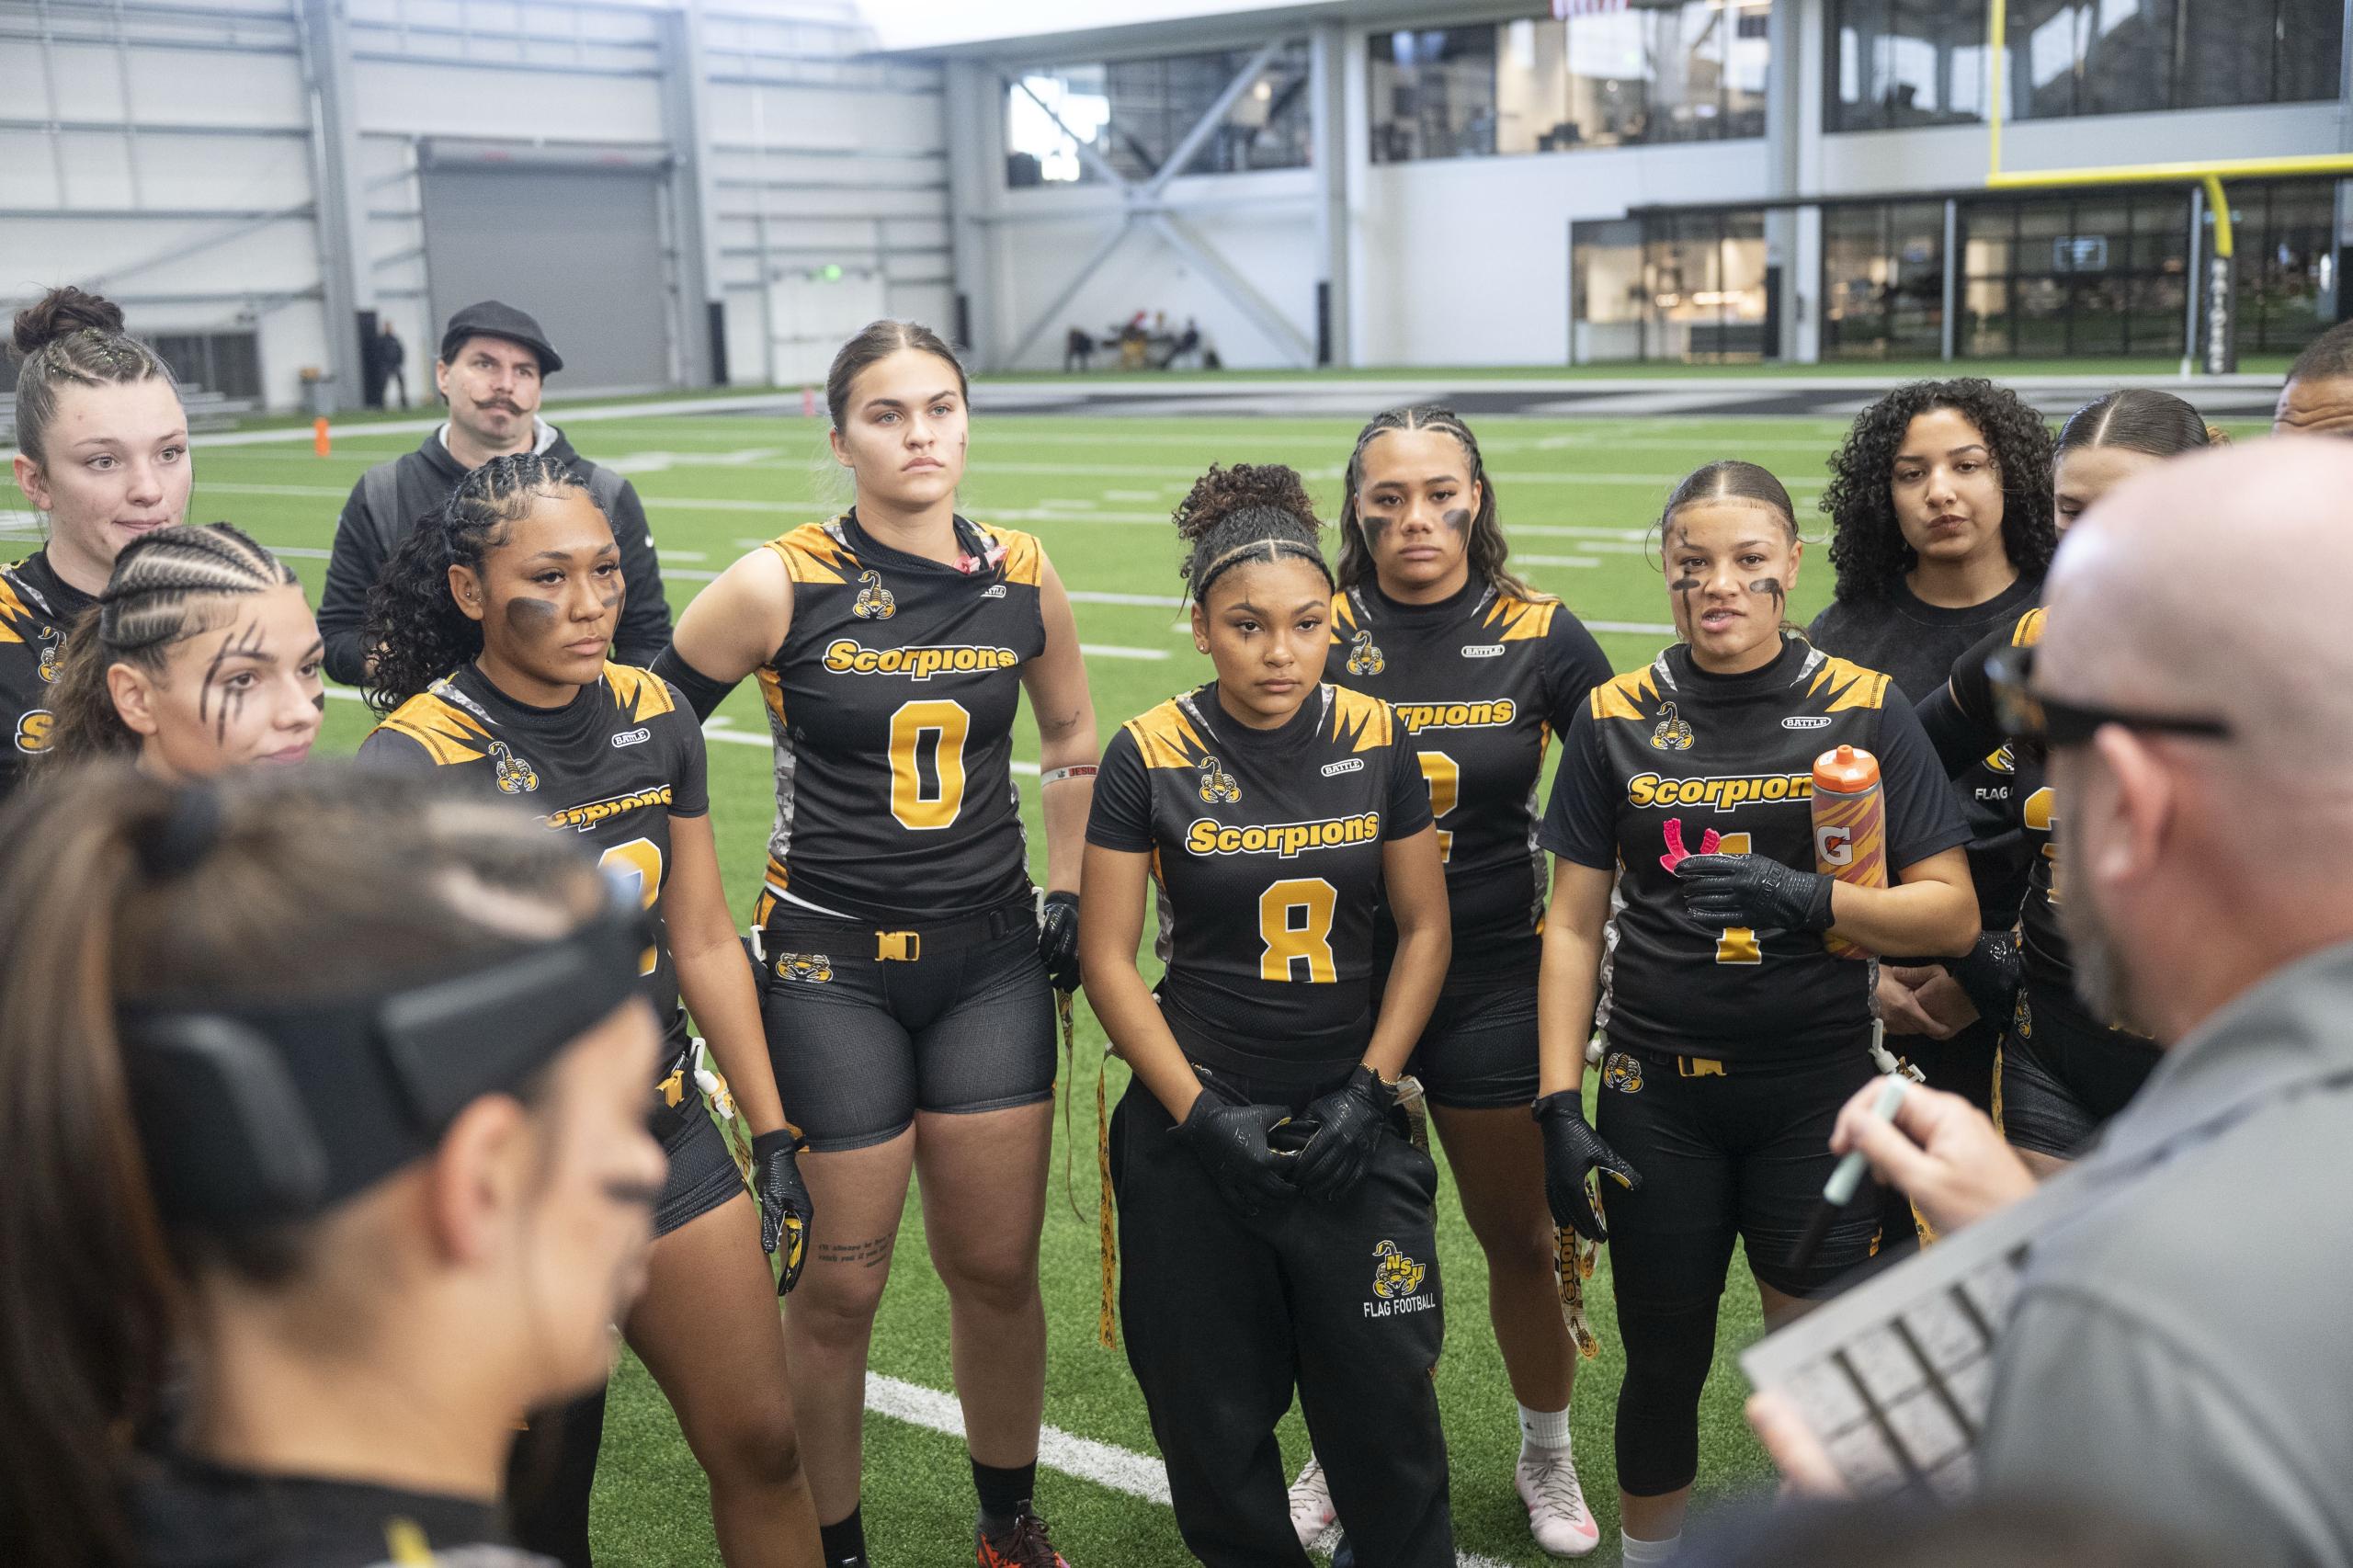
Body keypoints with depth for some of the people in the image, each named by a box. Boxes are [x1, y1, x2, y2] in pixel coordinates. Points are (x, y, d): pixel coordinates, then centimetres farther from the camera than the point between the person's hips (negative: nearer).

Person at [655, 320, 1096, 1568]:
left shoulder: (1022, 578, 1)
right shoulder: (779, 587, -10)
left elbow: (1075, 741, 18)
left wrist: (1066, 895, 11)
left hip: (989, 962, 3)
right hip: (831, 969, -3)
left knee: (996, 1269, 10)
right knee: (837, 1287, 4)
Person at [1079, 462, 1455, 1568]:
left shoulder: (1376, 741, -2)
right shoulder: (1149, 758, -7)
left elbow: (1423, 927, 3)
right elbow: (1107, 957, -5)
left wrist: (1369, 1092, -6)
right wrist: (1202, 1114, -11)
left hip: (1349, 1122, 1)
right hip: (1196, 1124, -1)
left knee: (1382, 1395, 3)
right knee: (1216, 1409, 9)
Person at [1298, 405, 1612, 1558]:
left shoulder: (1538, 635, -3)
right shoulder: (1321, 635, -4)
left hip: (1495, 983, 0)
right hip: (1341, 978, 0)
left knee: (1521, 1241, 11)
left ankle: (1547, 1459, 36)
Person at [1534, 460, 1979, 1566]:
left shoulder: (1863, 709, -3)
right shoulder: (1616, 720, 1)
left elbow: (1952, 913, -5)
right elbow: (1574, 926, 4)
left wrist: (1804, 898, -21)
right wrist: (1558, 1104, -2)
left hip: (1816, 1089, -1)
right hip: (1659, 1091, 1)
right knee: (1663, 1363, 13)